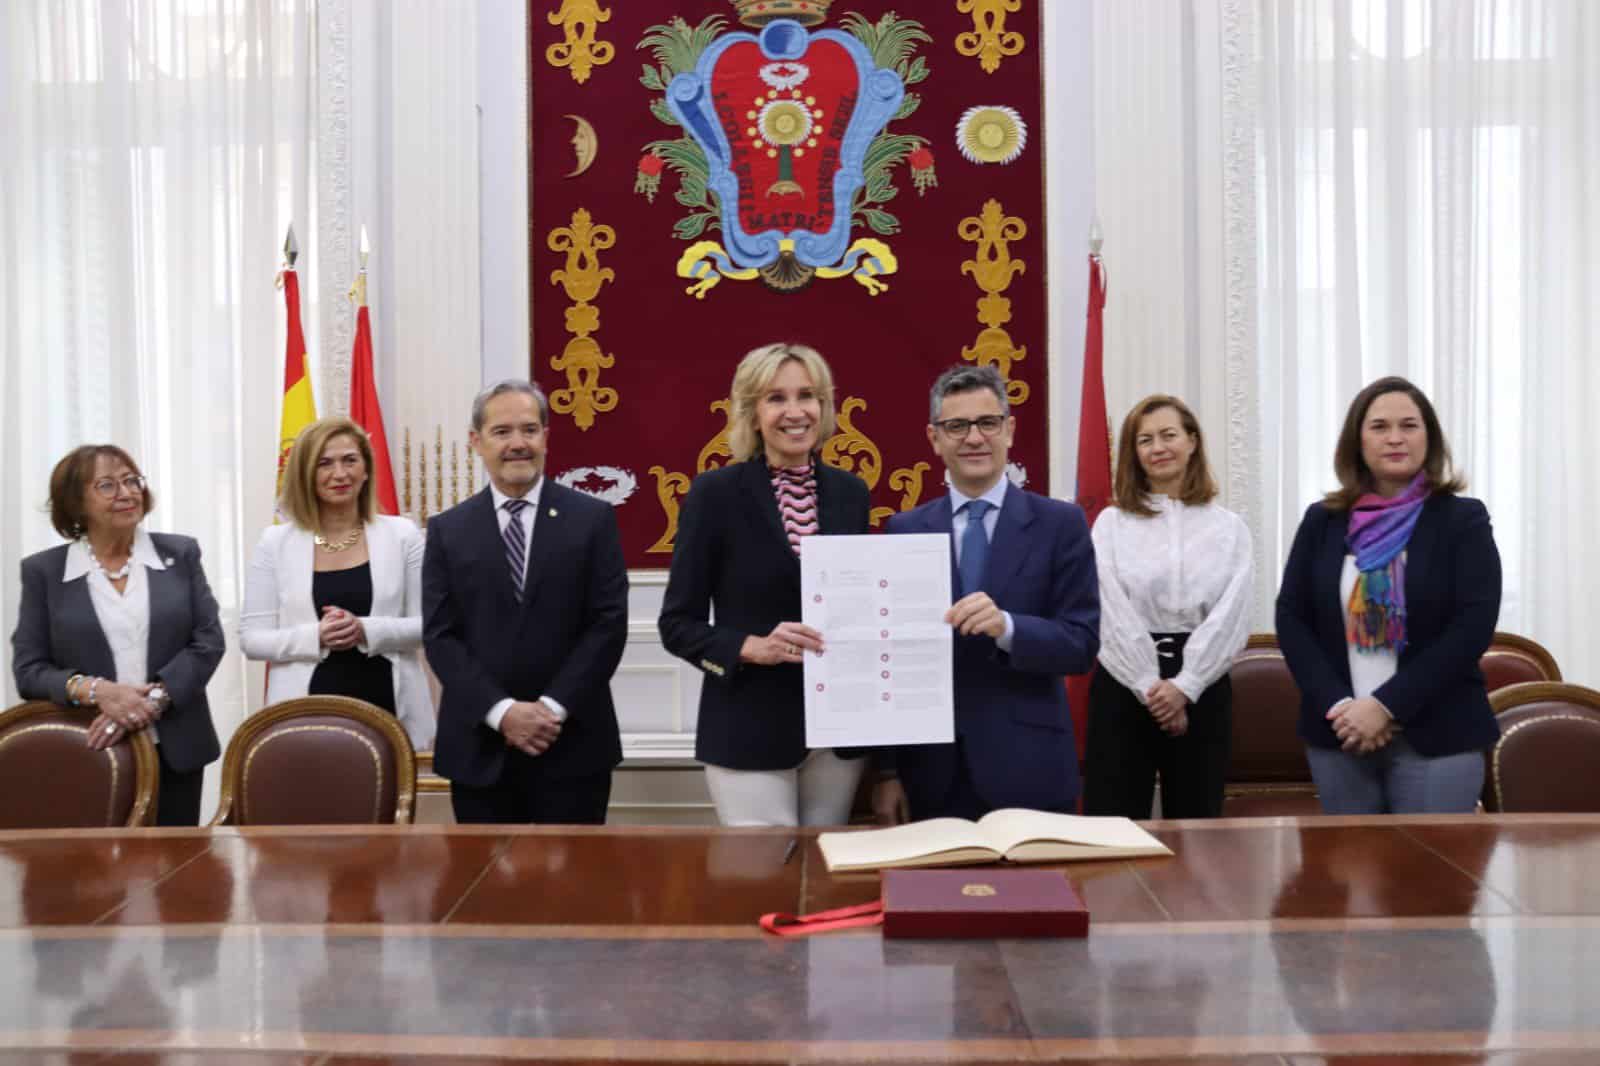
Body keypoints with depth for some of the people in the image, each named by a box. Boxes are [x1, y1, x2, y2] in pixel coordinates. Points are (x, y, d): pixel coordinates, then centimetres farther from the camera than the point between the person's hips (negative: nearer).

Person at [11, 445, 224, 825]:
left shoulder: (180, 554, 5)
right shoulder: (44, 570, 3)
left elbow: (208, 641, -1)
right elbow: (28, 669, 0)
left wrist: (152, 698, -15)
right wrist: (95, 691, -18)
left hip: (175, 752, 1)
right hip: (84, 756, -1)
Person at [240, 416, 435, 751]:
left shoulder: (402, 534, 3)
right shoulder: (276, 542, 4)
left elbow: (429, 623, 2)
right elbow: (251, 637, 2)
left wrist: (367, 631, -15)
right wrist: (315, 637, -15)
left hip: (386, 708, 0)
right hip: (307, 714, 0)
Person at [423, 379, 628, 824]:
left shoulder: (593, 519, 2)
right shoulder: (447, 530, 6)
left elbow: (608, 623, -4)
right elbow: (440, 636, 0)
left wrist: (554, 707, -13)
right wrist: (501, 711, -13)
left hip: (573, 744, -1)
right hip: (479, 747, 1)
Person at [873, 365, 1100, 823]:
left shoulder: (1061, 523, 0)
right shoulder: (905, 530, 5)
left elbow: (1083, 644, -5)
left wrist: (1006, 626, -24)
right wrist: (887, 770, 1)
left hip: (1028, 768, -1)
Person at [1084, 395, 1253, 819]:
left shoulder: (1229, 527, 6)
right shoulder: (1112, 522, 3)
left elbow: (1231, 616, -4)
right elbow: (1113, 613, -6)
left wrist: (1183, 686, -14)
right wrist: (1151, 687, -13)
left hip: (1201, 687, 1)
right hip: (1124, 685, -1)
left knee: (1195, 824, 8)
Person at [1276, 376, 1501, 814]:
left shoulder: (1463, 519, 0)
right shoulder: (1321, 521, 8)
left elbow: (1474, 626, -8)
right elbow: (1290, 618, 4)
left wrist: (1387, 705, -15)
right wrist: (1337, 705, -11)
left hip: (1437, 736, -2)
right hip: (1338, 733, 3)